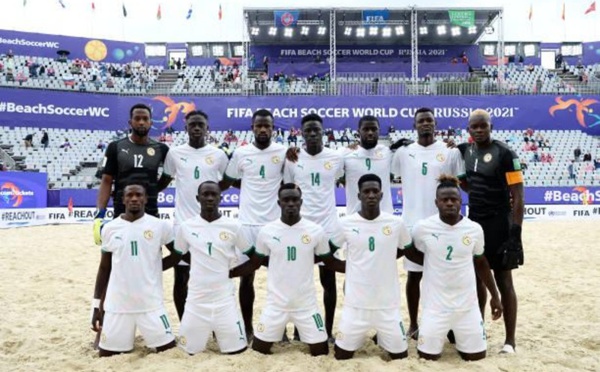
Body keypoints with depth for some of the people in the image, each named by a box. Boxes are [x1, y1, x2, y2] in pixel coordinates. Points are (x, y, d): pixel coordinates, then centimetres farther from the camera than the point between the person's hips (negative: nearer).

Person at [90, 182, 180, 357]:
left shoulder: (160, 226, -4)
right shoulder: (110, 228, 2)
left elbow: (178, 254, 8)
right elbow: (104, 268, 9)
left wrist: (154, 267, 1)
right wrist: (97, 305, 7)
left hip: (151, 304, -1)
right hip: (116, 305, 2)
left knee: (169, 350, -1)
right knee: (106, 354, 7)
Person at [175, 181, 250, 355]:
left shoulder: (233, 226, -5)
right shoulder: (186, 226, -2)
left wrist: (233, 272, 2)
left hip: (225, 300, -1)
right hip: (196, 300, 1)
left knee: (236, 350, 3)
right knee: (189, 351, 9)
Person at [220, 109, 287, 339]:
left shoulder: (284, 153, 0)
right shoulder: (240, 153, 2)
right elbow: (227, 182, 13)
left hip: (276, 223, 0)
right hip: (248, 223, 1)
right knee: (246, 275, 8)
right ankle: (247, 327, 23)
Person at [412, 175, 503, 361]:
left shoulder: (475, 229, -5)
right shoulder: (423, 228, -12)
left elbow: (481, 263, 9)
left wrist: (495, 295, 12)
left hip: (467, 305, 2)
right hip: (436, 305, -2)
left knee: (477, 355, 10)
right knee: (427, 356, 4)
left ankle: (459, 340, 39)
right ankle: (437, 337, 34)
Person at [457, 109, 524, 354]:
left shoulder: (505, 154, -12)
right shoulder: (466, 151, 6)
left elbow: (518, 197, -14)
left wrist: (515, 232, -19)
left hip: (499, 225, -6)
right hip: (474, 223, 6)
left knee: (503, 281, 2)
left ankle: (510, 339, 14)